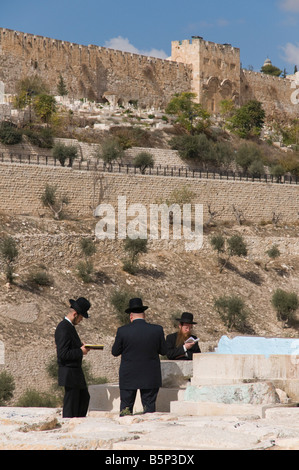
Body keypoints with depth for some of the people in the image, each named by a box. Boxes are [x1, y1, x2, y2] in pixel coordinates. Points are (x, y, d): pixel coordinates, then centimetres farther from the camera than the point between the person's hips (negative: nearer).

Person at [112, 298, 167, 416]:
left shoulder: (122, 331, -10)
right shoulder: (157, 330, -6)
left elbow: (115, 352, 0)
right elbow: (163, 351, 3)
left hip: (128, 377, -1)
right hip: (150, 378, 1)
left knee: (126, 407, 8)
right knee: (149, 406, 7)